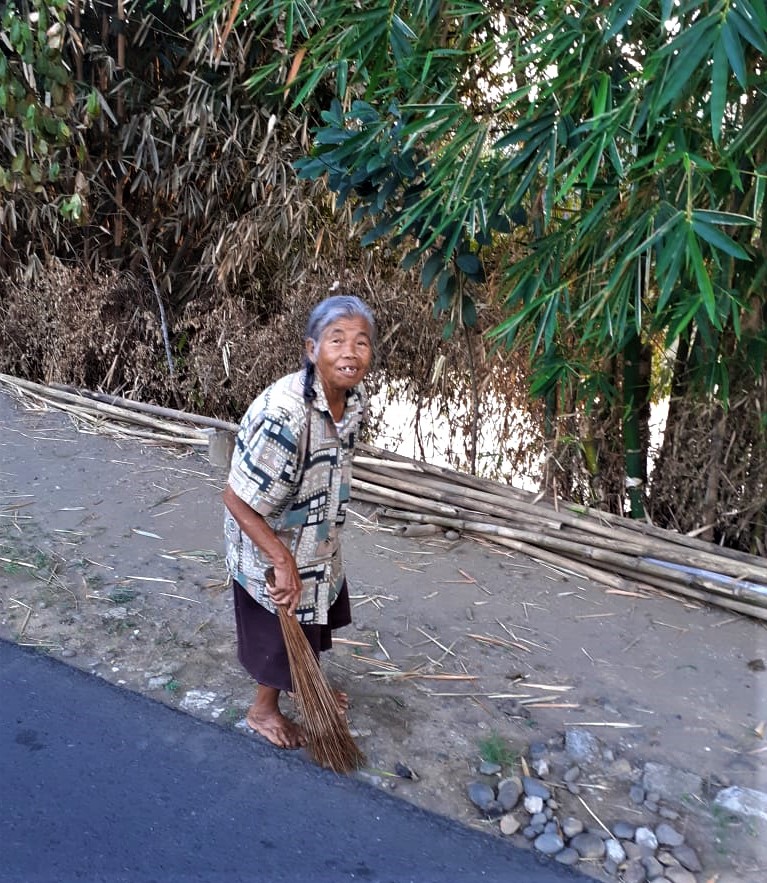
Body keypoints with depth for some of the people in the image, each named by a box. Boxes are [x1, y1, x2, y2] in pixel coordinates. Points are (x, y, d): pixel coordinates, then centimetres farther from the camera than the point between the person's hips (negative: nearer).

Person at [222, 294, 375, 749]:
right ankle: (264, 710, 45)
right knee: (280, 633, 15)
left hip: (318, 540, 7)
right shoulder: (284, 414, -36)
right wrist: (284, 562, -27)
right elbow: (237, 501, -29)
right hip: (271, 545, -7)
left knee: (314, 620, 28)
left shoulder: (355, 398, -11)